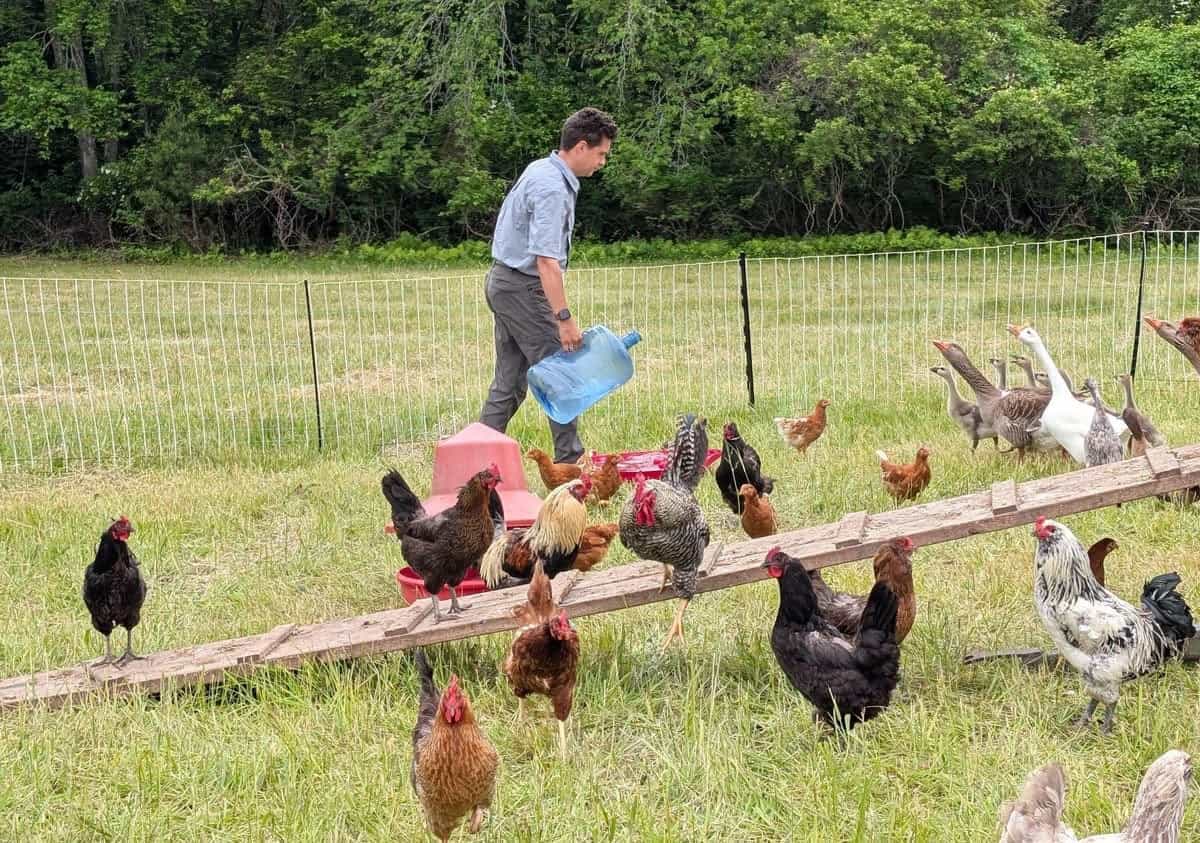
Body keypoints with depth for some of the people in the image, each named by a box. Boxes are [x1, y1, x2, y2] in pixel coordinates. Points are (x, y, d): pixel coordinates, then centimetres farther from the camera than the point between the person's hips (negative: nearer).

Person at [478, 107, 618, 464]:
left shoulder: (542, 169, 11)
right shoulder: (552, 189, -21)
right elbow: (546, 260, -28)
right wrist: (564, 318, -29)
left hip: (502, 282, 10)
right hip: (523, 287, -10)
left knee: (509, 380, 11)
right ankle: (570, 461, 2)